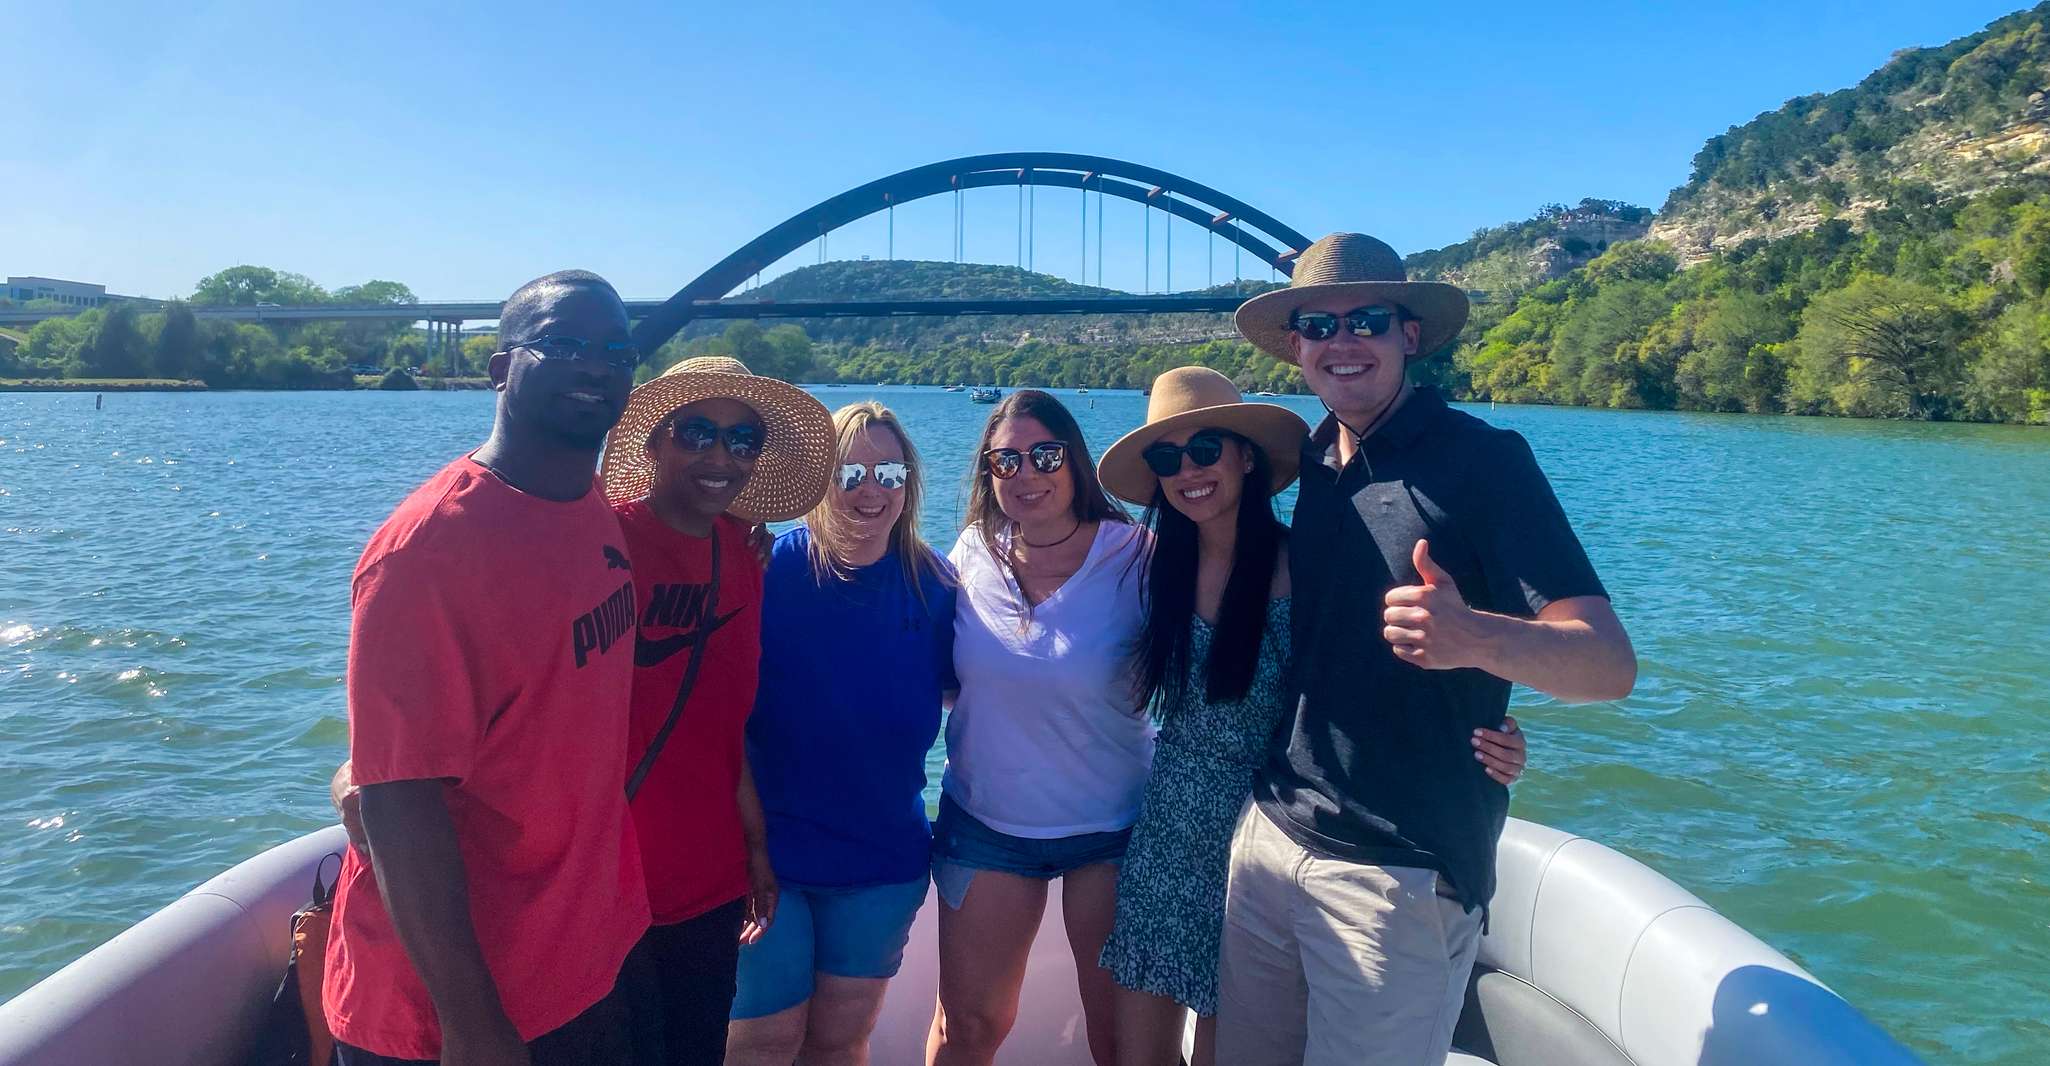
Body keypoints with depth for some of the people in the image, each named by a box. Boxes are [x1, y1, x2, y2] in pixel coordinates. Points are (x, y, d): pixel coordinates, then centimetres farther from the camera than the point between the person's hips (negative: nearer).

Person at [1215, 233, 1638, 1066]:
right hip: (1269, 835, 6)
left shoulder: (1481, 458, -11)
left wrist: (1471, 637, -37)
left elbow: (1610, 665, -18)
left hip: (1403, 872, -5)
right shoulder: (1308, 466, 6)